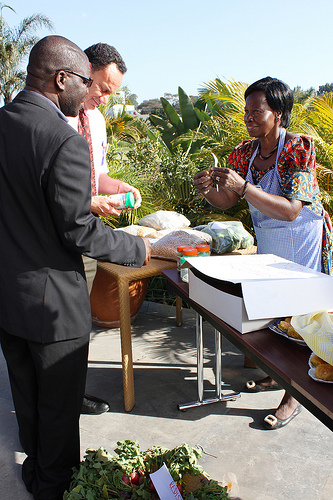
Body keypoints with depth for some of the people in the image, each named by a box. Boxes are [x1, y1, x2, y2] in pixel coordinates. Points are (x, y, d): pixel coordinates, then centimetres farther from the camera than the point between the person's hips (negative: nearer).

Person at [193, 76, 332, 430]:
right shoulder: (245, 152, -2)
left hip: (302, 240, -6)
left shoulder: (299, 149, -21)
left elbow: (290, 210, -30)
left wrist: (243, 188, -37)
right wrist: (208, 189, -19)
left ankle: (293, 396, 18)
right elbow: (226, 201, 3)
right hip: (267, 242, 6)